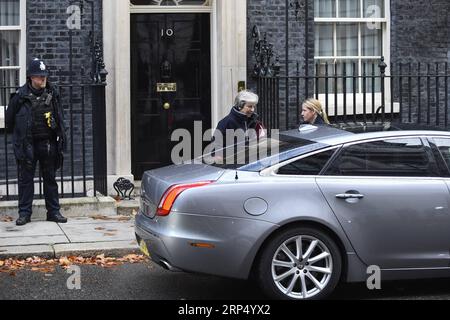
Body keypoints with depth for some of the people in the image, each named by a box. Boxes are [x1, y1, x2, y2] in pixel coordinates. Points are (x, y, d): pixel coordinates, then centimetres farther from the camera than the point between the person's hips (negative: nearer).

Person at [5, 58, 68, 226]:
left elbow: (59, 117, 11)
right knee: (25, 179, 3)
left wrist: (61, 136, 6)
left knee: (50, 178, 9)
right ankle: (24, 213, 10)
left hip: (48, 143, 3)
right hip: (27, 144, -2)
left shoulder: (52, 94, 3)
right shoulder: (21, 95, -6)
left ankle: (54, 212, 17)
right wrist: (19, 136, 10)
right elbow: (9, 118, 5)